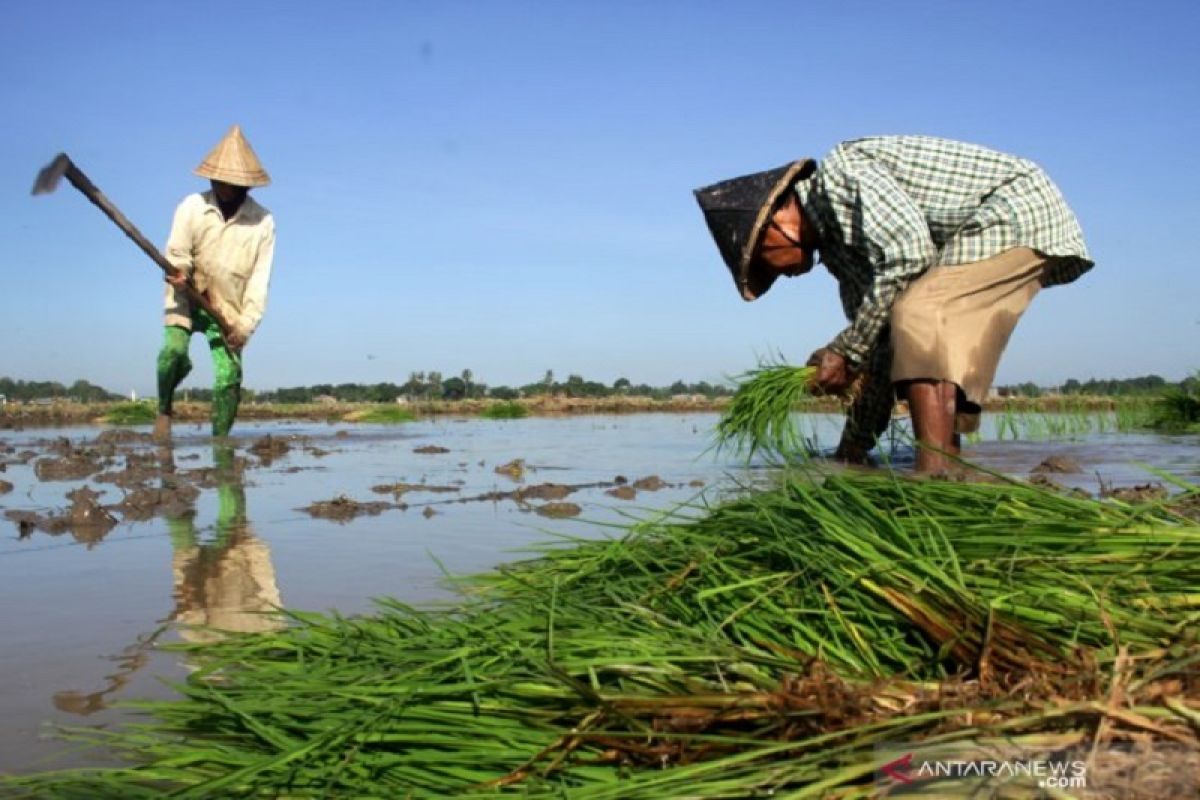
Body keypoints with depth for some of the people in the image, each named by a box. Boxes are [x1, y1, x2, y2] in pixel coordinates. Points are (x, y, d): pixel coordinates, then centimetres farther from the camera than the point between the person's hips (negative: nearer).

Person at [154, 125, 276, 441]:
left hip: (229, 311, 0)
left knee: (229, 377, -9)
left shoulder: (263, 221, -5)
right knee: (174, 351, -23)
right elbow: (177, 254, -4)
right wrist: (179, 272, -29)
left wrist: (246, 324, -13)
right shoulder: (191, 207, -5)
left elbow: (259, 280, -5)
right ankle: (164, 409, 2)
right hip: (187, 300, 0)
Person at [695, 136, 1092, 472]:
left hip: (1021, 206, -10)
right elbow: (878, 349, 14)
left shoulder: (839, 172, -15)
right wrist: (851, 454, 14)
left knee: (915, 320, -23)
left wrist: (846, 350, -20)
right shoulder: (834, 241, 12)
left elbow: (909, 253, -27)